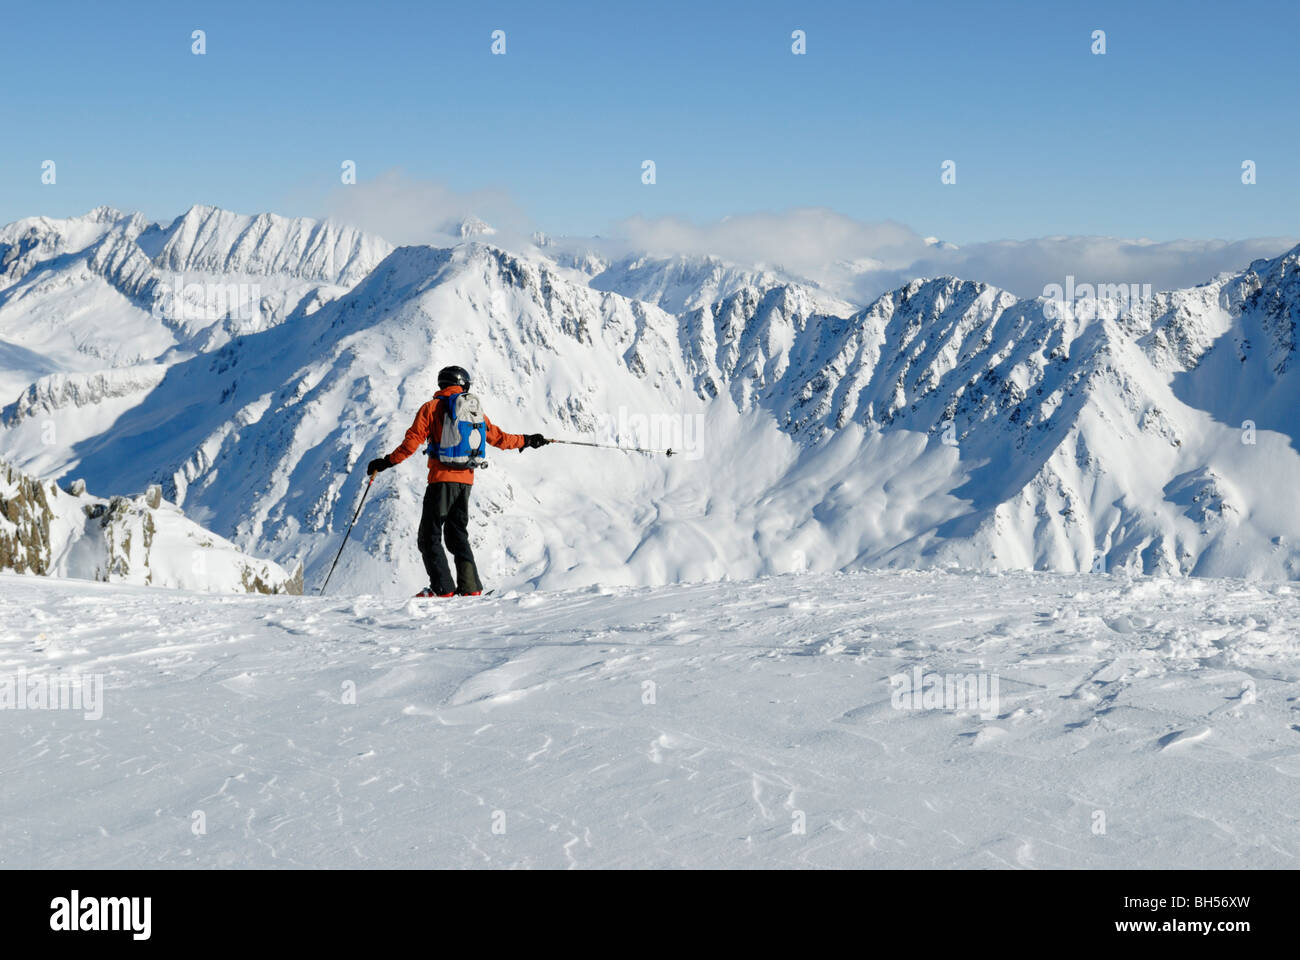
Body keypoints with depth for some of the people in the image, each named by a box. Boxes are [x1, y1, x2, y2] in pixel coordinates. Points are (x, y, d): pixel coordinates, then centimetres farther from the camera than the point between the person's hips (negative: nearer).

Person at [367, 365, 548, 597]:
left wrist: (386, 462, -2)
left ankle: (443, 588, -10)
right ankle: (470, 587, 6)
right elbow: (499, 438, 18)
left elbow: (413, 441, -8)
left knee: (429, 536, 1)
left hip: (442, 479, -5)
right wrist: (527, 441, 33)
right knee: (458, 535, 15)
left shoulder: (431, 408, 0)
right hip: (466, 480, 5)